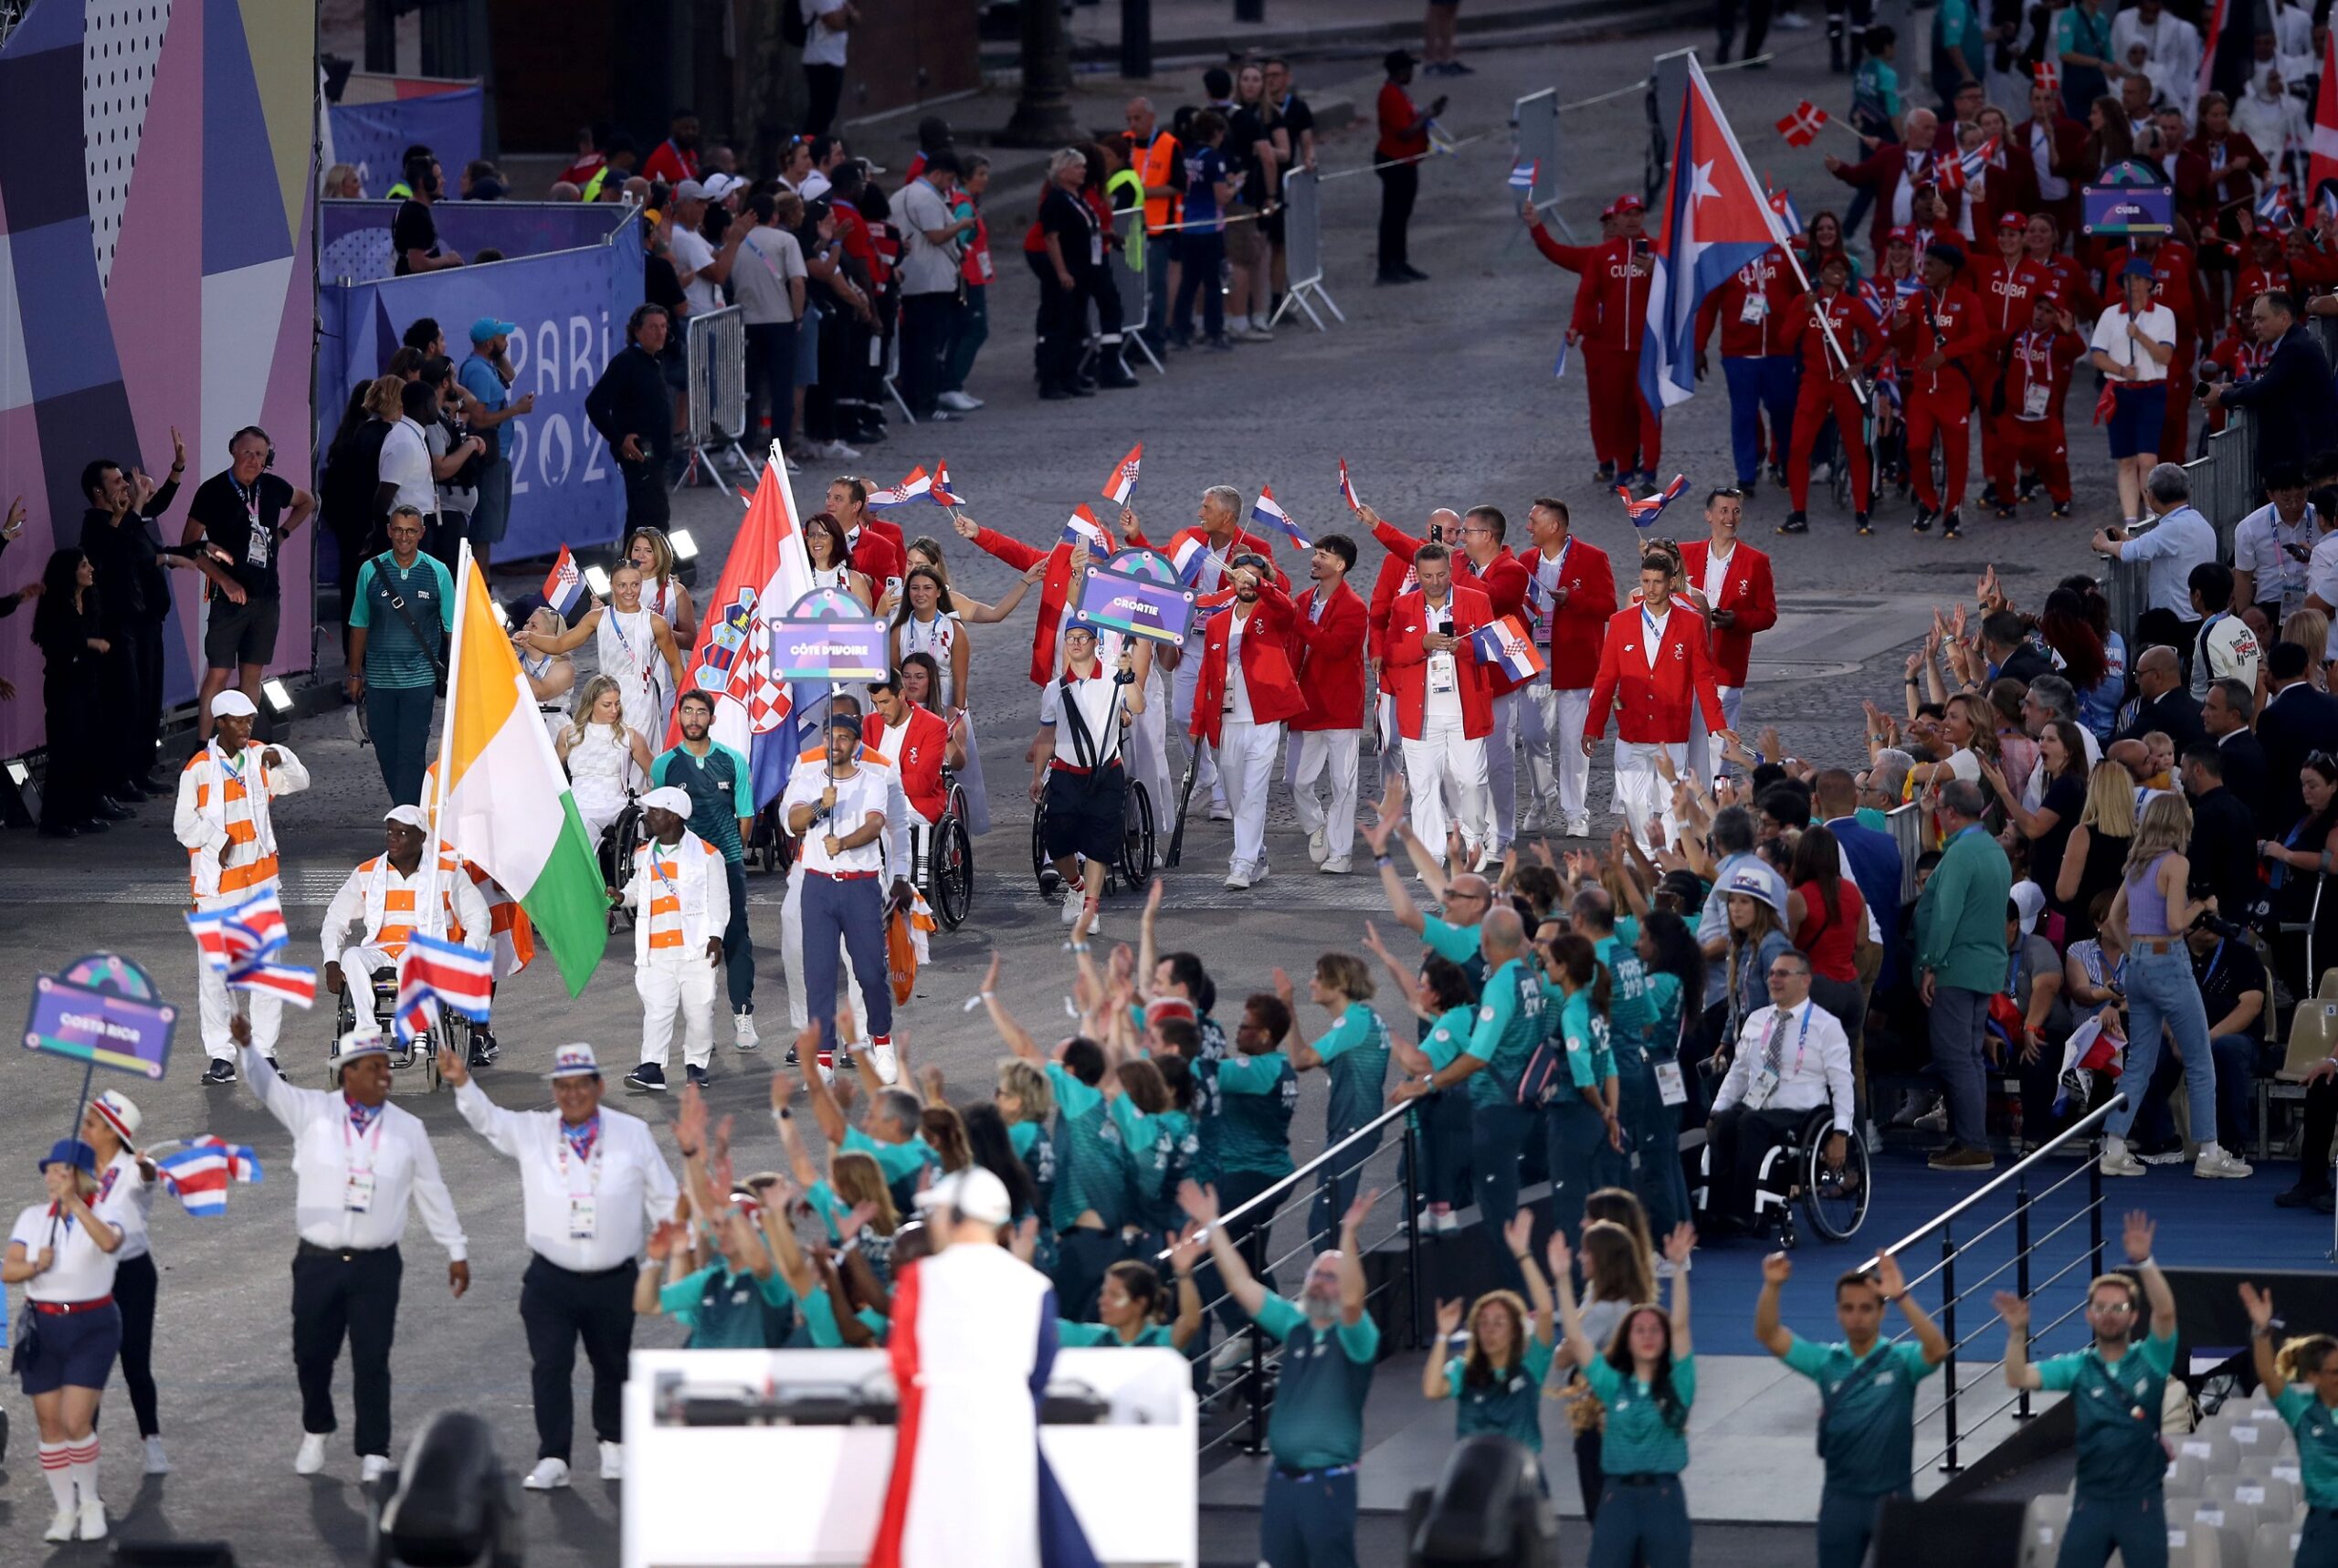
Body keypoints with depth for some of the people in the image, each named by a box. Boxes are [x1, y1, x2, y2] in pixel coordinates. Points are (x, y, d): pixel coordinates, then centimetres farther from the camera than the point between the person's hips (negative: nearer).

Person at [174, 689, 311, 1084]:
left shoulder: (260, 757, 7)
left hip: (261, 875, 3)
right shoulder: (198, 769, -5)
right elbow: (184, 825, -6)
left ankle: (265, 1050, 11)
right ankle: (221, 1055, 2)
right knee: (216, 968, -2)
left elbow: (299, 782, 0)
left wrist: (282, 761, -19)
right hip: (217, 881, -3)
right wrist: (219, 841, -20)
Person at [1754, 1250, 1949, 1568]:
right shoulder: (1826, 1361, 2)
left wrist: (1902, 1299, -40)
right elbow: (1769, 1336, -6)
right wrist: (1772, 1287, -24)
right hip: (1841, 1497, 3)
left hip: (1892, 1497, -3)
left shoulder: (1901, 1360, -7)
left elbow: (1937, 1350, -27)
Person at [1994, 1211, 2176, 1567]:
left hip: (2141, 1500, -2)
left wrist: (2143, 1262, -32)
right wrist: (2018, 1332, -23)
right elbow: (2018, 1378, -7)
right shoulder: (2078, 1366, 4)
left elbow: (2165, 1313, -18)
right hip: (2092, 1499, 2)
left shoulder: (2150, 1360, -1)